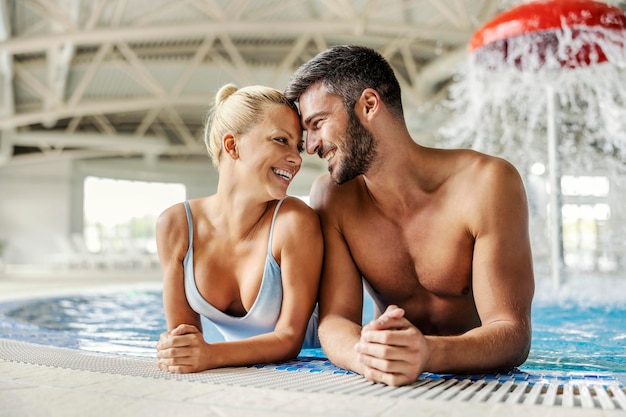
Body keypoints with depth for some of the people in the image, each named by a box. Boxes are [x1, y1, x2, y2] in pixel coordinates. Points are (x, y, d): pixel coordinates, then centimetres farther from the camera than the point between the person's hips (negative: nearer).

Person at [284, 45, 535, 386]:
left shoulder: (487, 184, -17)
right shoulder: (333, 196, -7)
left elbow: (512, 333, -21)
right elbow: (335, 320, -12)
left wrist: (429, 353, -40)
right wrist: (364, 354, -35)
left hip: (481, 381, -1)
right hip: (388, 386, 2)